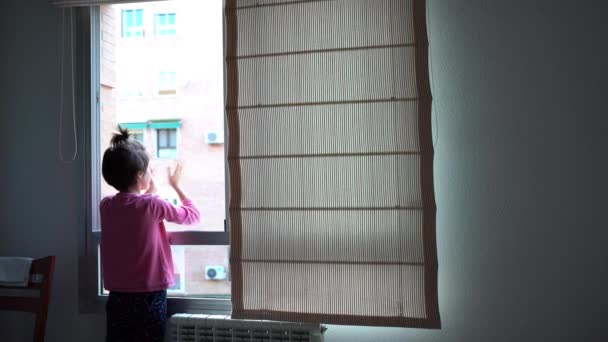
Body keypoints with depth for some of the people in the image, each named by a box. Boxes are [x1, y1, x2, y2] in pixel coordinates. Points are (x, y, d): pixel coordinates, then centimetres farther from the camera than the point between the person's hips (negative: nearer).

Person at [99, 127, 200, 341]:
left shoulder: (106, 206, 0)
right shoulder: (153, 205, -15)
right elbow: (193, 216, 0)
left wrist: (148, 192, 23)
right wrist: (176, 186, 11)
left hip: (118, 297, 5)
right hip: (149, 296, -5)